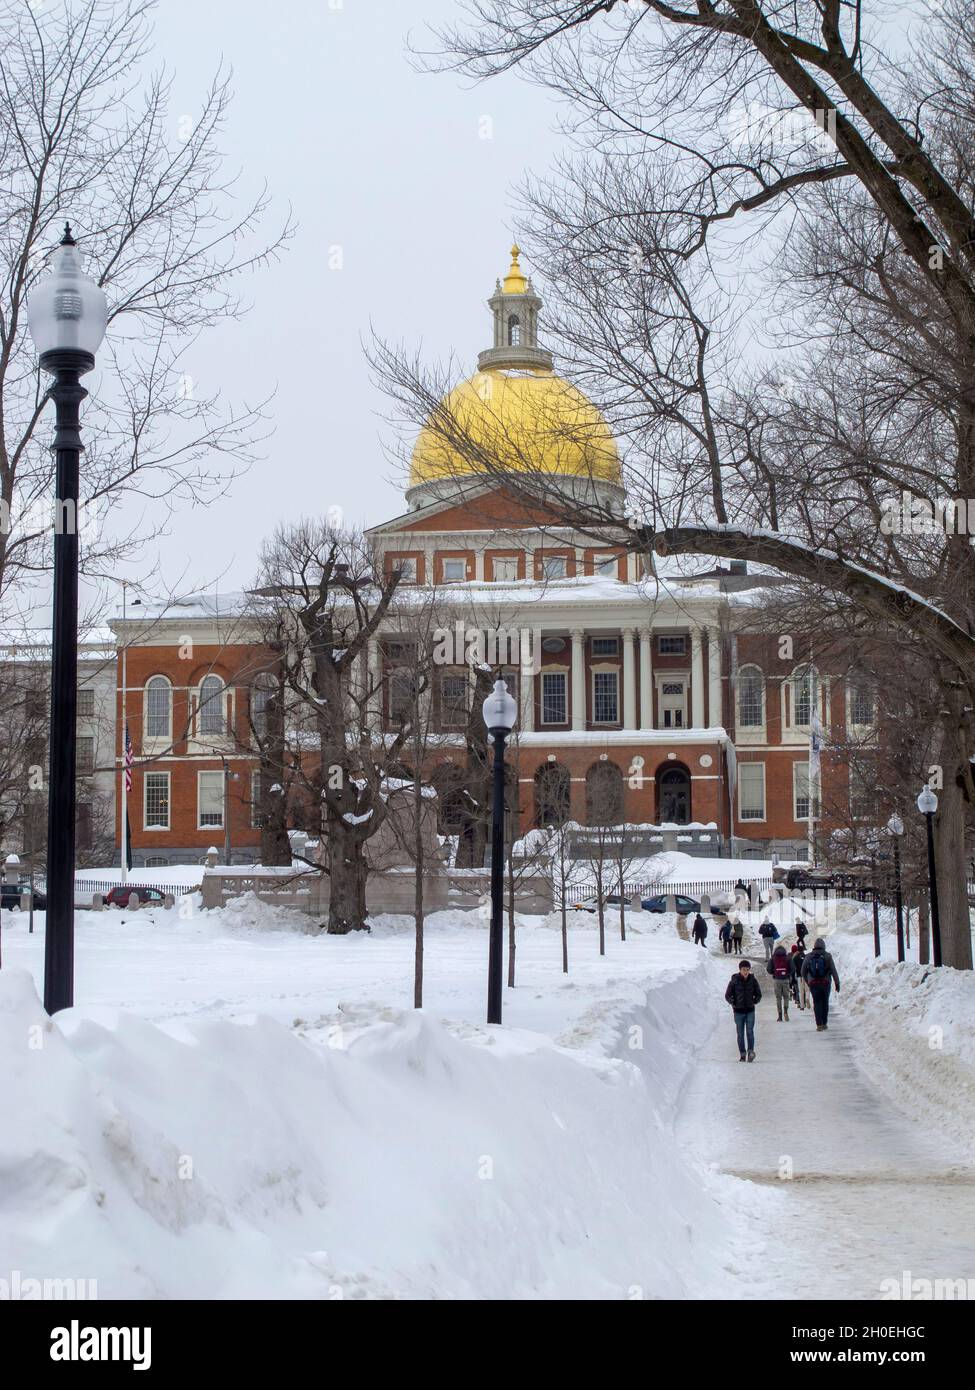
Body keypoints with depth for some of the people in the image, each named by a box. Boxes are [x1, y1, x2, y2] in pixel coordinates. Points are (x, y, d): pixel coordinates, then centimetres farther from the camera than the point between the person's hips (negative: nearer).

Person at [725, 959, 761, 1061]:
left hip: (750, 1011, 0)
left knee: (750, 1032, -10)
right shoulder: (734, 981, -5)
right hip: (738, 1011, 0)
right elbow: (727, 995, 2)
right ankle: (742, 1054, 10)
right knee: (740, 1034, 3)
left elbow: (758, 994, 13)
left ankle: (751, 1051, 0)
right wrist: (733, 1003, -6)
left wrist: (754, 1002, 2)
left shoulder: (753, 980, 0)